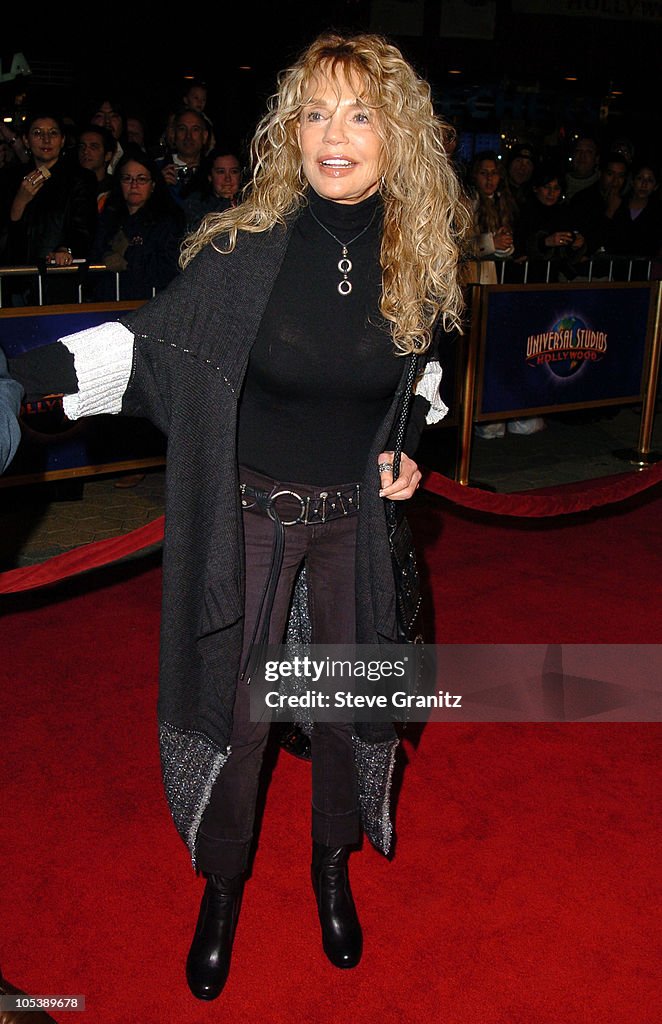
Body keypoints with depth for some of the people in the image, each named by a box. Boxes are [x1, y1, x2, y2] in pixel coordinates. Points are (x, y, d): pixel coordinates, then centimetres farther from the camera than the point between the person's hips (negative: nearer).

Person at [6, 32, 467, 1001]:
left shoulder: (418, 262, -5)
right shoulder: (246, 247, -15)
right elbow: (149, 338, -16)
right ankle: (222, 889, 35)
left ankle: (333, 867, 44)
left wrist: (406, 445, -3)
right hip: (251, 516, -2)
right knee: (235, 712, 7)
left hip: (358, 517, 3)